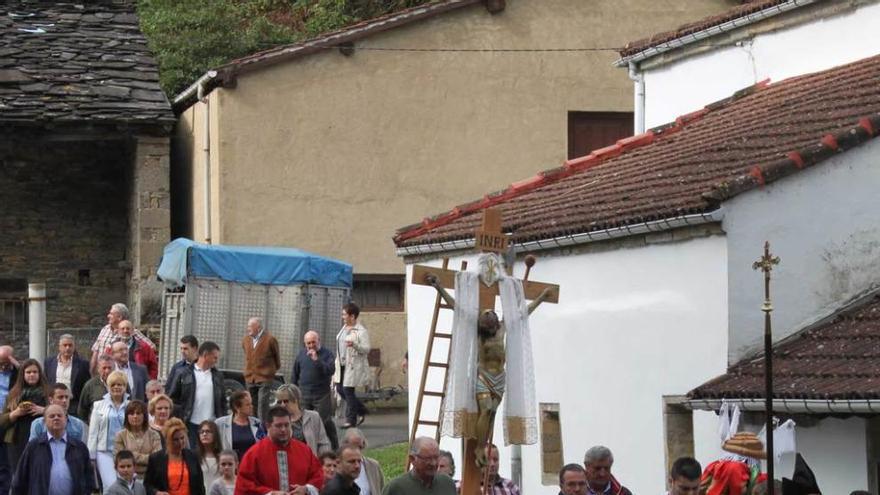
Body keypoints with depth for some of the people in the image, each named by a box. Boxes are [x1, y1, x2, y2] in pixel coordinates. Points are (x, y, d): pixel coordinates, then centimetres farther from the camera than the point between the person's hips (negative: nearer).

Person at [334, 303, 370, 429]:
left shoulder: (361, 331, -12)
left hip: (353, 365, -9)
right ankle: (361, 410, 26)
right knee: (340, 389, 10)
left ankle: (351, 420, 2)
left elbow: (367, 349, -16)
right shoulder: (344, 328, 13)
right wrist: (337, 363, 22)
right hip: (342, 364, 9)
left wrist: (354, 345, -32)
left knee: (348, 390, -8)